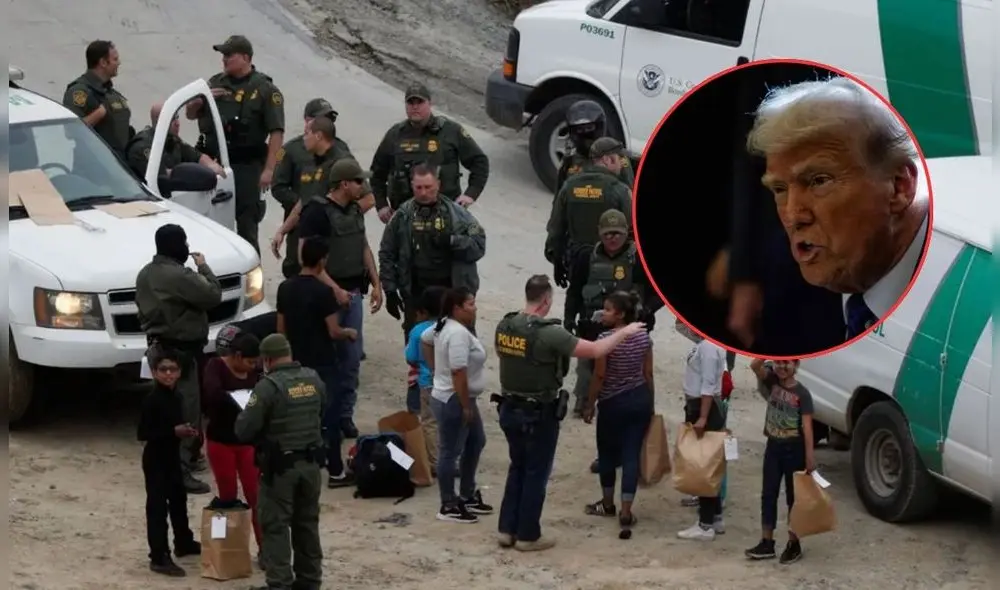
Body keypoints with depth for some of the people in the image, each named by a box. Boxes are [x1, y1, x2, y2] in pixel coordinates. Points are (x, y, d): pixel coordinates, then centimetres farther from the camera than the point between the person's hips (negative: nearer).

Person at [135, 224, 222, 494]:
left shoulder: (146, 274, 9)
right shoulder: (180, 277, -21)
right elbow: (213, 295, -18)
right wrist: (203, 267, -5)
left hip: (158, 345, 10)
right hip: (181, 350, -10)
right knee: (186, 410, -9)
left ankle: (177, 460, 30)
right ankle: (180, 471, -14)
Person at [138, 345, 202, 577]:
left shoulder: (175, 397, 6)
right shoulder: (152, 400, -20)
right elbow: (143, 433, -23)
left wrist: (186, 431, -1)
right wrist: (174, 432, -26)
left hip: (173, 456, 9)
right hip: (155, 458, -9)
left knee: (179, 499, 22)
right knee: (157, 506, -7)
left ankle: (184, 543, 40)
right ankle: (159, 557, -6)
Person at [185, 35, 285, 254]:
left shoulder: (265, 89, -5)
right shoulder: (216, 83, 13)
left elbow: (276, 132, -10)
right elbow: (190, 114, 21)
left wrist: (269, 169, -17)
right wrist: (200, 100, -3)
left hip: (246, 166, -5)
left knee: (246, 224, -2)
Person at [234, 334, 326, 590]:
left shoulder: (269, 386, -19)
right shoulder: (314, 380, 2)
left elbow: (244, 430, -18)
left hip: (280, 466, -6)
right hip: (311, 462, 6)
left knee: (276, 525, 1)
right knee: (307, 522, 17)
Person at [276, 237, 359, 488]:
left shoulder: (285, 288, 2)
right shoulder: (322, 291, -18)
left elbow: (281, 328, 8)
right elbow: (334, 332, -18)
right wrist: (350, 333, 2)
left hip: (297, 362, 6)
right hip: (323, 363, -6)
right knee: (329, 416, 1)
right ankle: (336, 472, 5)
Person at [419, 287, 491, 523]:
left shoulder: (445, 326, 7)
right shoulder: (458, 333, -25)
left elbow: (425, 339, 25)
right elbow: (458, 373, -28)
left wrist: (442, 372, 28)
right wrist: (466, 406, -23)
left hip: (460, 399, 11)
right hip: (453, 402, -11)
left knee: (475, 443, 20)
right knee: (450, 451, -1)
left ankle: (467, 496, 31)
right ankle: (448, 507, 8)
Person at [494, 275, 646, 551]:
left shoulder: (504, 326, -4)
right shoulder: (549, 333, -23)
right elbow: (595, 350, -18)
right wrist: (624, 332, -4)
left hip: (509, 409, 6)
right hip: (539, 414, -6)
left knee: (517, 468, 20)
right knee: (536, 474, 7)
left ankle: (507, 529, 22)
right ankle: (527, 535, 14)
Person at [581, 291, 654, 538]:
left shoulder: (607, 339, -17)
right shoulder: (644, 336, -1)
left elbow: (599, 377, -14)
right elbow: (648, 373, 4)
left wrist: (590, 405, -3)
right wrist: (650, 403, 15)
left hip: (613, 403, -4)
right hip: (640, 400, 4)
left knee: (607, 453, 16)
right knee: (631, 455, 3)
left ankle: (607, 504, 31)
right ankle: (626, 512, 0)